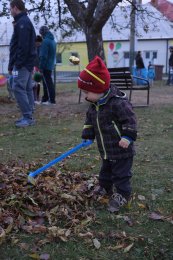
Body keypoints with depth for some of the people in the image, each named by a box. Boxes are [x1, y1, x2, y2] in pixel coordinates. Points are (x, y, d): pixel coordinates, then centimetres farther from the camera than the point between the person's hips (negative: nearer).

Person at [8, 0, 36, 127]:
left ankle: (27, 117, -11)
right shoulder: (25, 21, 20)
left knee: (18, 88, -11)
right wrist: (12, 64, 18)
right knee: (27, 89, 9)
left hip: (22, 63, -10)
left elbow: (22, 46, -21)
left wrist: (16, 64, -20)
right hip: (27, 62, 10)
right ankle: (29, 117, 12)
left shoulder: (22, 22, -12)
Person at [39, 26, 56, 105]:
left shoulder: (45, 41, -16)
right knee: (46, 82, 14)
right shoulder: (53, 40, 12)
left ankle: (52, 100, -3)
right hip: (51, 65, 9)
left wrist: (41, 66, -16)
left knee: (48, 83, -5)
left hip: (46, 66, -9)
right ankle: (45, 99, 20)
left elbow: (43, 56, -20)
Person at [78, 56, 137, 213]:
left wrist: (128, 137, -26)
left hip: (121, 150, -8)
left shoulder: (118, 103, -27)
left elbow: (130, 119, -24)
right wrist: (88, 134, 7)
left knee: (121, 173, 5)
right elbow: (90, 120, 15)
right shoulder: (94, 104, 1)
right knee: (106, 170, 24)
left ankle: (122, 195, 20)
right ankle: (105, 188, 43)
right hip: (106, 150, 8)